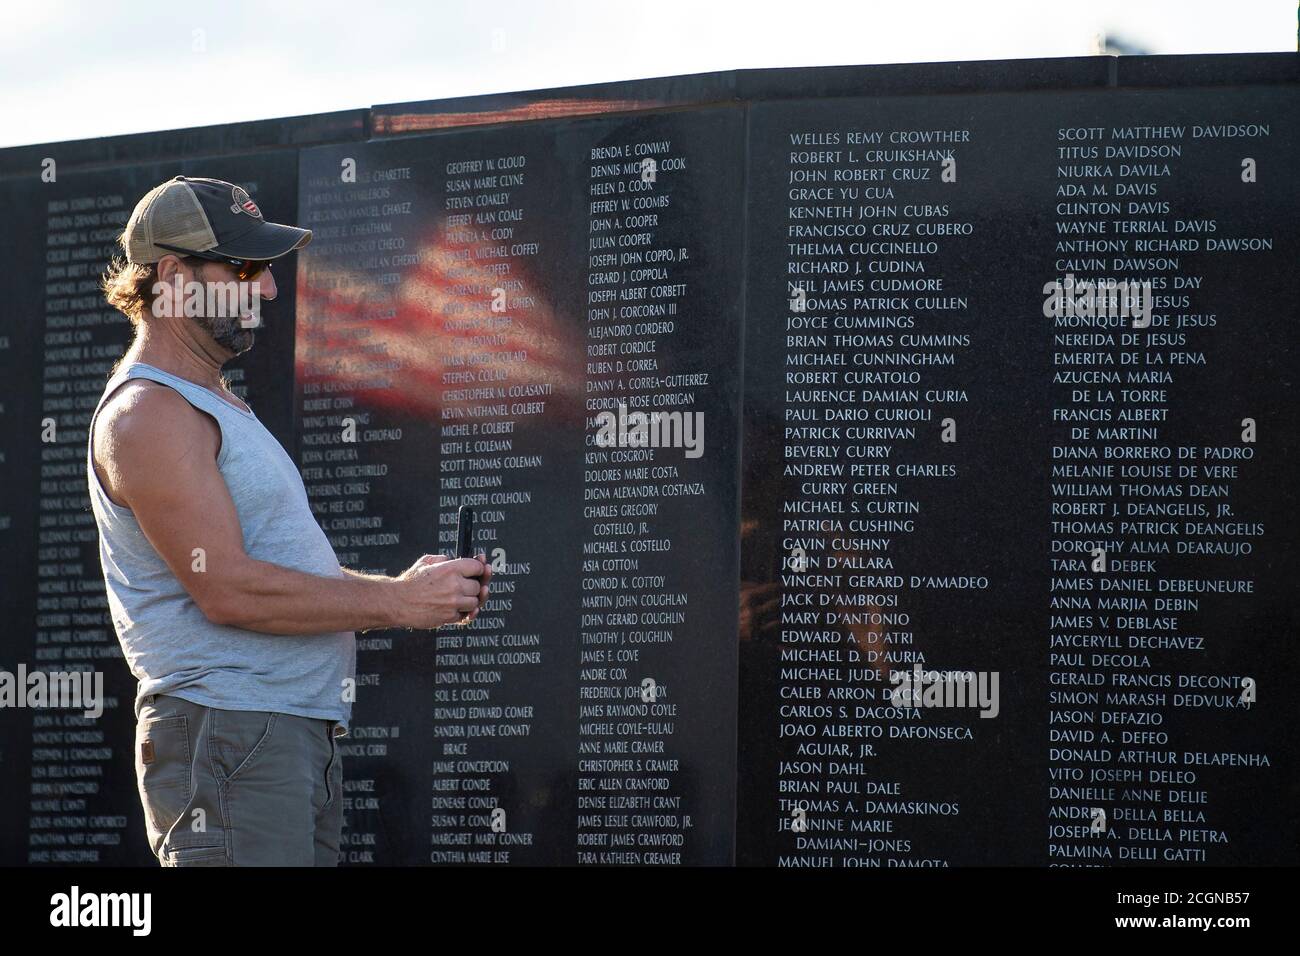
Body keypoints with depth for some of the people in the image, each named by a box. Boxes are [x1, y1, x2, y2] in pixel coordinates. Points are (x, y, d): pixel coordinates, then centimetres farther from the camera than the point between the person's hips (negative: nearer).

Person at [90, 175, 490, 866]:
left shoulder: (212, 404, 24)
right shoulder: (147, 414, -10)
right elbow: (228, 589, -18)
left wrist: (409, 585, 7)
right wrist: (396, 602, -13)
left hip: (300, 732, 10)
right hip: (227, 733, -10)